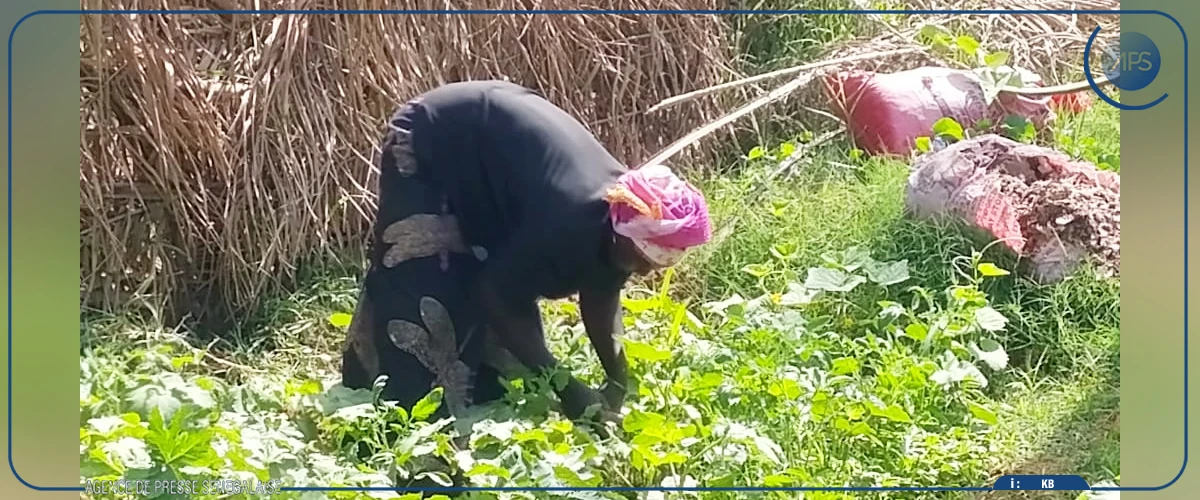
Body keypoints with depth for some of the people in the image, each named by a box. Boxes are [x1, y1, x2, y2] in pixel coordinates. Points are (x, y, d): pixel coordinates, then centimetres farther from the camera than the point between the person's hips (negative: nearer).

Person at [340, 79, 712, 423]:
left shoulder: (619, 212, -12)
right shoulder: (571, 219, -36)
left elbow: (601, 298, 1)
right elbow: (497, 298, -29)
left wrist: (618, 381, -10)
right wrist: (567, 389, -26)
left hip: (492, 138, 8)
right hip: (428, 148, -8)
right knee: (424, 302, -10)